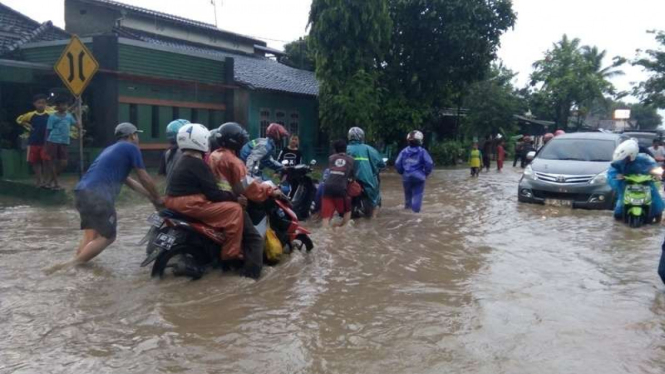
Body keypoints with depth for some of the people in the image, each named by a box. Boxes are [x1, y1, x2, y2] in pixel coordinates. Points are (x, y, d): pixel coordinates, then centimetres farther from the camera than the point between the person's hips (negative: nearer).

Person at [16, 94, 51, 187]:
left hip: (45, 142, -2)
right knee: (35, 162, 6)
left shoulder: (49, 115, -5)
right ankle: (38, 180, 17)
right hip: (33, 142, 2)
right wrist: (28, 126, 4)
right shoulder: (31, 115, 0)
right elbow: (19, 120, 15)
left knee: (45, 161, -8)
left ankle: (44, 180, -3)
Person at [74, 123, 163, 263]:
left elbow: (127, 180, 33)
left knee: (91, 235, 17)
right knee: (107, 236, 0)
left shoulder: (111, 149, 30)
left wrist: (150, 196, 35)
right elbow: (144, 179, 7)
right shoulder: (131, 148, 5)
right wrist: (158, 198, 21)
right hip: (98, 194, -9)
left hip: (82, 191, 9)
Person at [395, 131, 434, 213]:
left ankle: (407, 206, 35)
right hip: (418, 176, -3)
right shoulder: (422, 151, -8)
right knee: (417, 194, -1)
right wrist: (426, 173, 5)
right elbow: (429, 163, -12)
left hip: (406, 176, 3)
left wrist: (402, 172, 15)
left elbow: (397, 163, 0)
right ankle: (416, 210, -10)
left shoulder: (404, 151, 1)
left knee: (408, 193, 20)